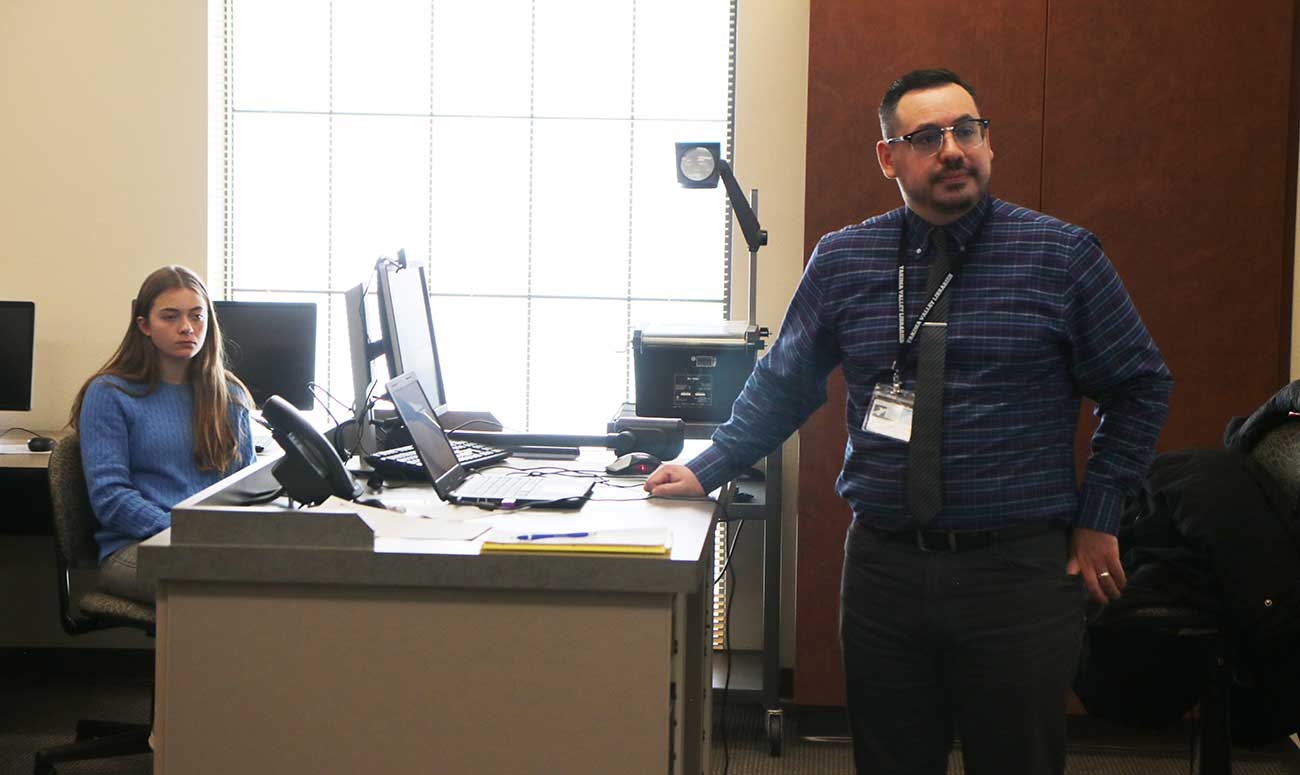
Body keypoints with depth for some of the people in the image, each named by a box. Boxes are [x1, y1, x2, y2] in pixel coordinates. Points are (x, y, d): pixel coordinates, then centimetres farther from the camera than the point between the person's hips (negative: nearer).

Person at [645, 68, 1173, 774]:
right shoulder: (842, 261, 4)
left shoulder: (1063, 257, -2)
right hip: (884, 569, 2)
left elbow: (1139, 387, 5)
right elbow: (783, 384, 15)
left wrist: (1097, 518, 2)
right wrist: (708, 470, 9)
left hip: (1019, 575, -2)